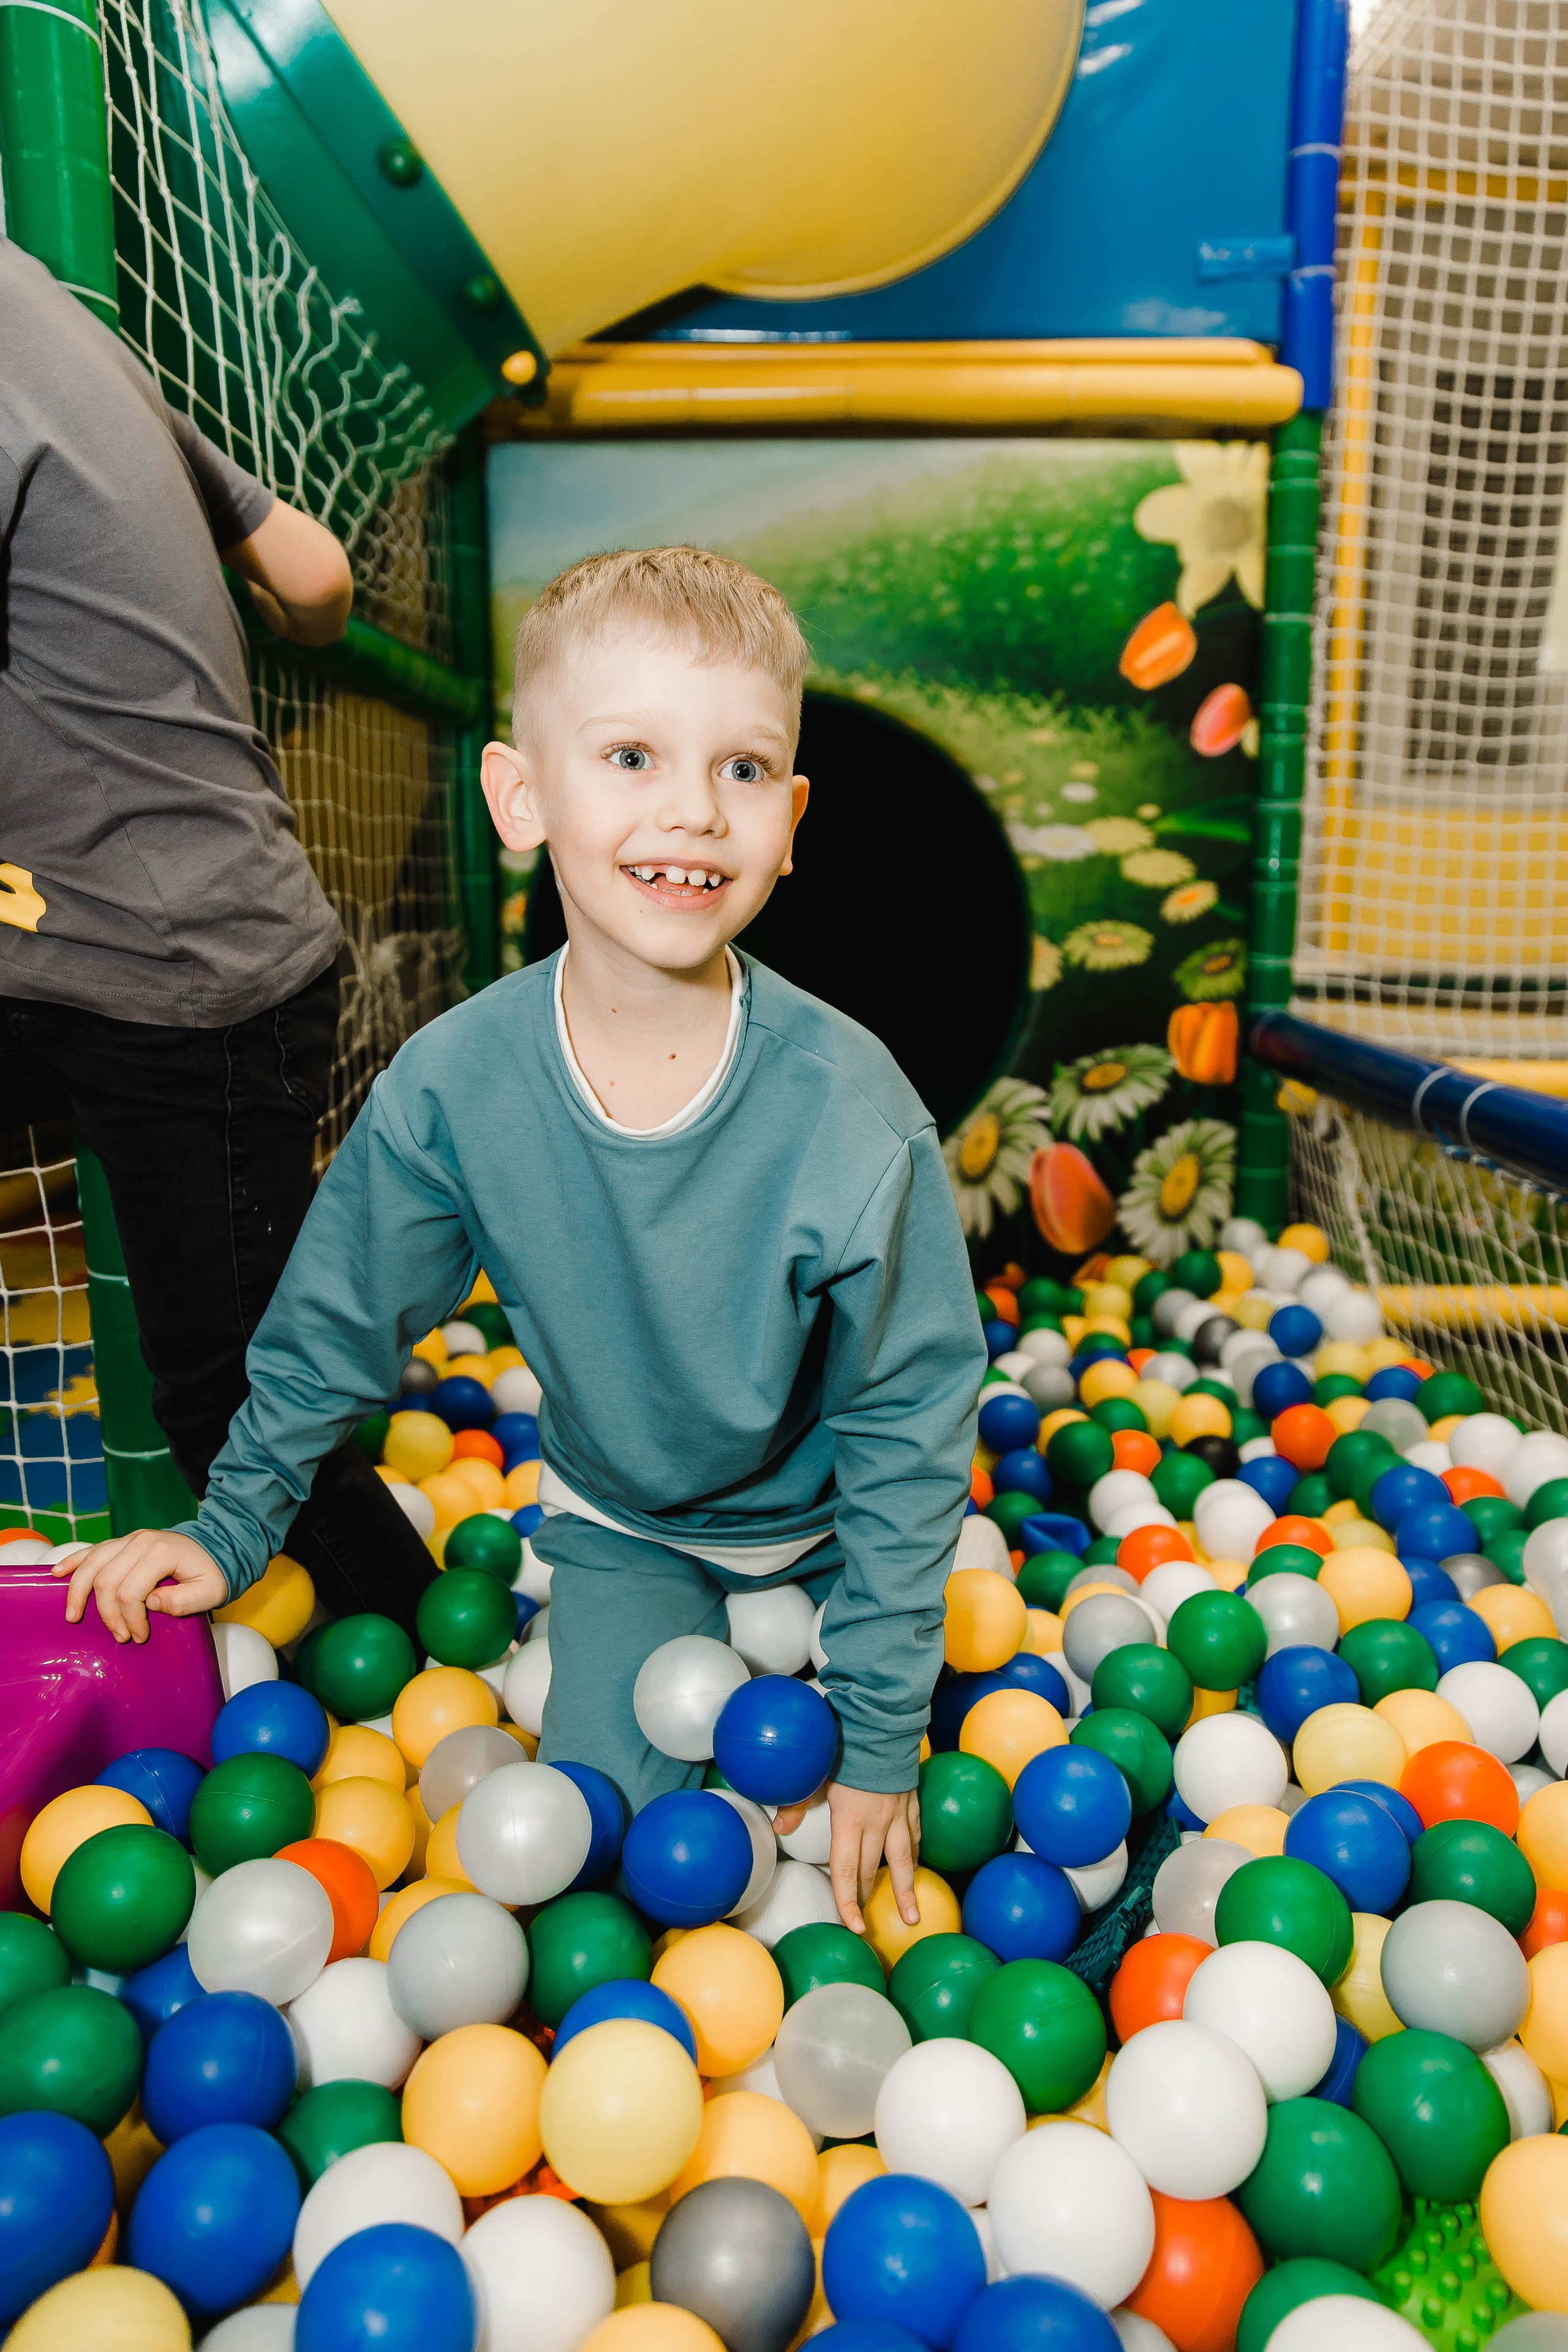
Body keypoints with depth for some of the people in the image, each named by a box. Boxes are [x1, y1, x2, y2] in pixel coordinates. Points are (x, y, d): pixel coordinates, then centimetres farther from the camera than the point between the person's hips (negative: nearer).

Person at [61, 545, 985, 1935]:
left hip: (828, 1523, 0)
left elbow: (907, 1421, -19)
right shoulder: (452, 1086, -23)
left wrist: (878, 1730, -15)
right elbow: (339, 1325, -3)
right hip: (621, 1520, 1)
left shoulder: (848, 1110, -30)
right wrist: (231, 1524, 6)